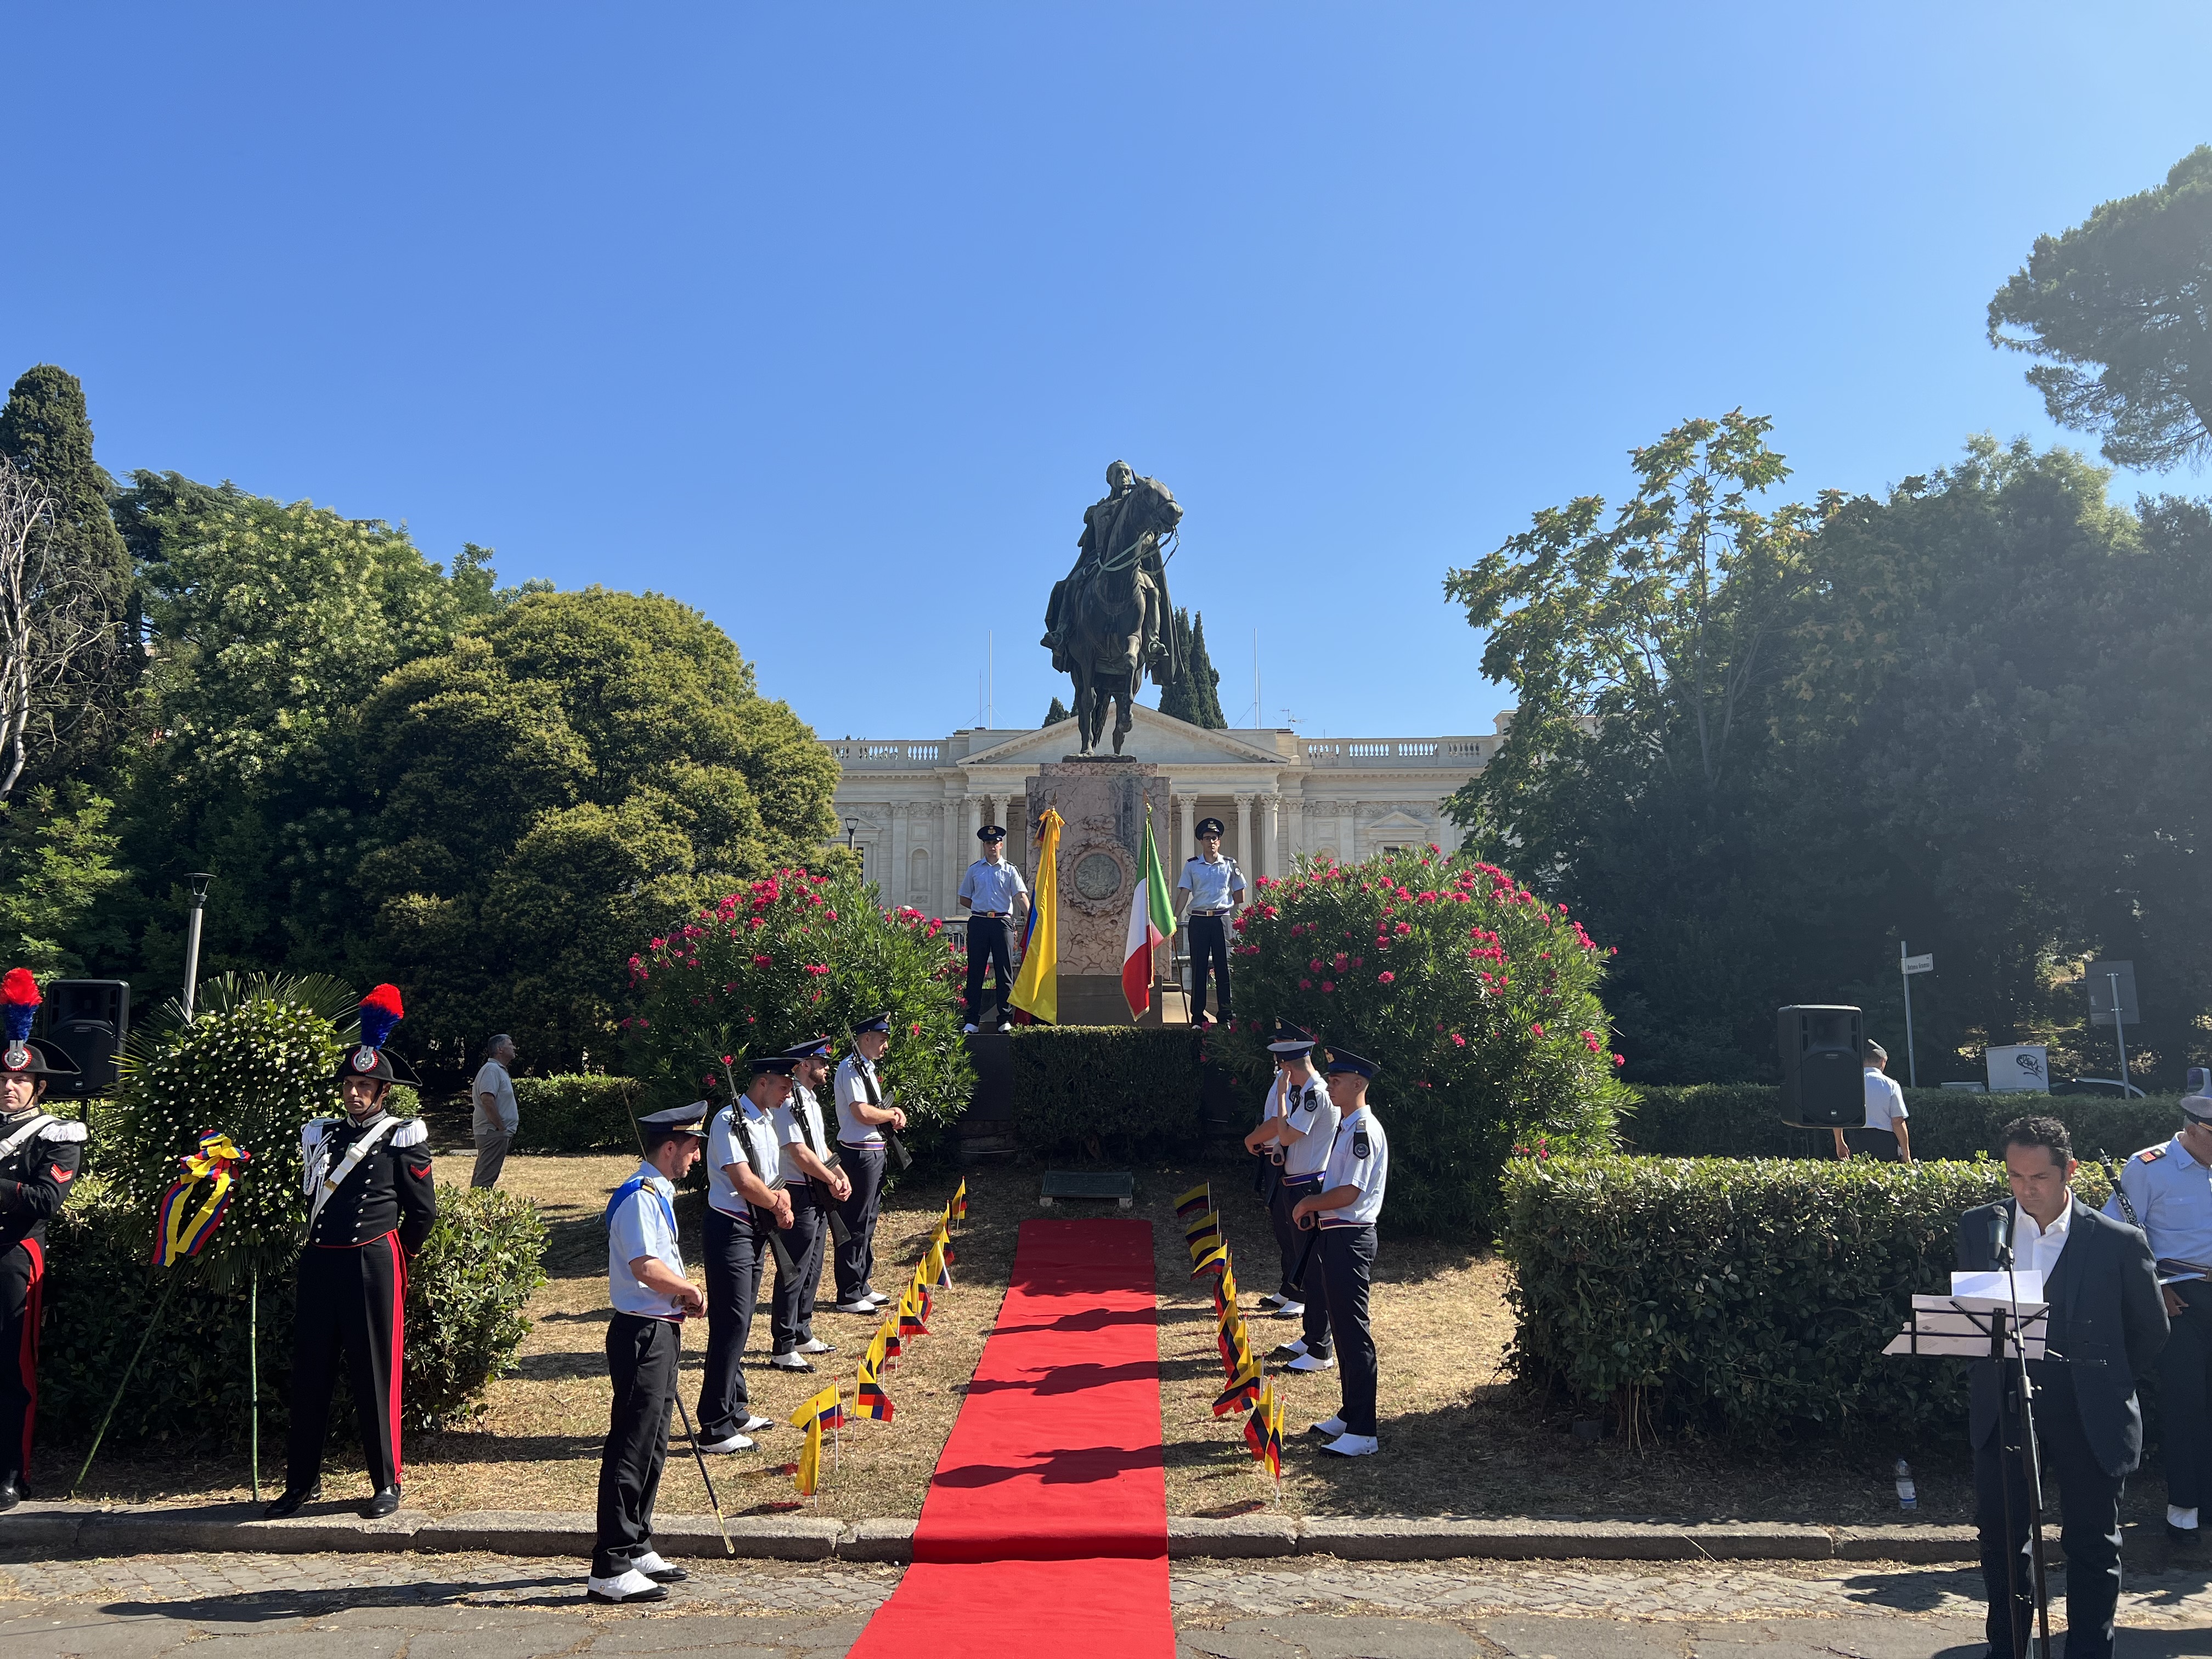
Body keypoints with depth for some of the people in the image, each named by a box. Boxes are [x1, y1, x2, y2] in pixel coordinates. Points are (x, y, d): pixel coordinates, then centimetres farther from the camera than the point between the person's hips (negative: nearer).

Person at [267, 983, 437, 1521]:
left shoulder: (403, 1139, -3)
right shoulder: (320, 1135, 11)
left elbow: (423, 1210, 2)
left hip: (373, 1265, -5)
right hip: (319, 1264, 5)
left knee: (375, 1374, 1)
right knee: (309, 1372, 8)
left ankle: (387, 1483, 11)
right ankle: (303, 1480, 21)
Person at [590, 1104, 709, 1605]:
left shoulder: (658, 1194, 14)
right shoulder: (640, 1197, -18)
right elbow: (645, 1268, -27)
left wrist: (682, 1292, 6)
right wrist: (691, 1291, -12)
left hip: (660, 1331, 11)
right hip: (642, 1333, -11)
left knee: (652, 1446, 18)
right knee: (632, 1447, -6)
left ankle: (636, 1549, 29)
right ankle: (610, 1569, 0)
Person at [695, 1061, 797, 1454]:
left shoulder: (766, 1122, 14)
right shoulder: (728, 1122, -15)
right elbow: (744, 1182, -22)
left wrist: (780, 1195, -7)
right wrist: (778, 1203, -6)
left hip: (758, 1229, 9)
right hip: (731, 1229, -9)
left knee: (742, 1323, 16)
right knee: (731, 1325, -8)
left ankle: (736, 1410, 27)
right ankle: (715, 1428, -3)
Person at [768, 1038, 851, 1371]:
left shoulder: (811, 1100, 15)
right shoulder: (788, 1102, -17)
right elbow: (799, 1153, -22)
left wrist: (841, 1175, 5)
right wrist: (832, 1180, -13)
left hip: (819, 1195, 10)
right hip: (799, 1197, -10)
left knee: (812, 1269, 18)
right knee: (793, 1272, -5)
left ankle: (802, 1334, 30)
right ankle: (783, 1350, 2)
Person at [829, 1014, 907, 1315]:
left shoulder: (867, 1068, 17)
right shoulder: (851, 1068, -15)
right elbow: (862, 1113, -24)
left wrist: (892, 1113, 4)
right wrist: (893, 1114, -8)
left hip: (874, 1152, 10)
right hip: (860, 1154, -10)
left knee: (867, 1223, 17)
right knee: (855, 1225, -5)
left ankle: (862, 1287, 27)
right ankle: (847, 1297, 1)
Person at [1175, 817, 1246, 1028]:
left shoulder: (1230, 865, 7)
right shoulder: (1192, 865, 6)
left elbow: (1239, 894, 13)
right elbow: (1184, 892, 1)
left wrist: (1234, 916, 8)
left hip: (1223, 919, 0)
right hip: (1199, 920, 0)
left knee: (1224, 967, 1)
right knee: (1199, 968, 2)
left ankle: (1227, 1015, 7)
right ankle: (1198, 1016, 7)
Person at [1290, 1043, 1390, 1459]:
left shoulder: (1364, 1130, -18)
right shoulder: (1345, 1126, 13)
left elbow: (1349, 1192, -23)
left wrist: (1310, 1204, -9)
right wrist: (1314, 1204, 6)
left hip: (1351, 1238, -11)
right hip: (1336, 1235, 11)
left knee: (1354, 1332, -5)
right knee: (1341, 1327, 18)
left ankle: (1363, 1433, 1)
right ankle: (1349, 1414, 30)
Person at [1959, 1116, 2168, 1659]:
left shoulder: (2118, 1242, -8)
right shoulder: (1978, 1228, -1)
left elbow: (2150, 1330, 5)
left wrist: (2106, 1381, 8)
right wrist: (1991, 1375, 5)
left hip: (2088, 1416, -2)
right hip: (2002, 1408, 2)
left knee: (2093, 1547, 7)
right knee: (2000, 1537, 11)